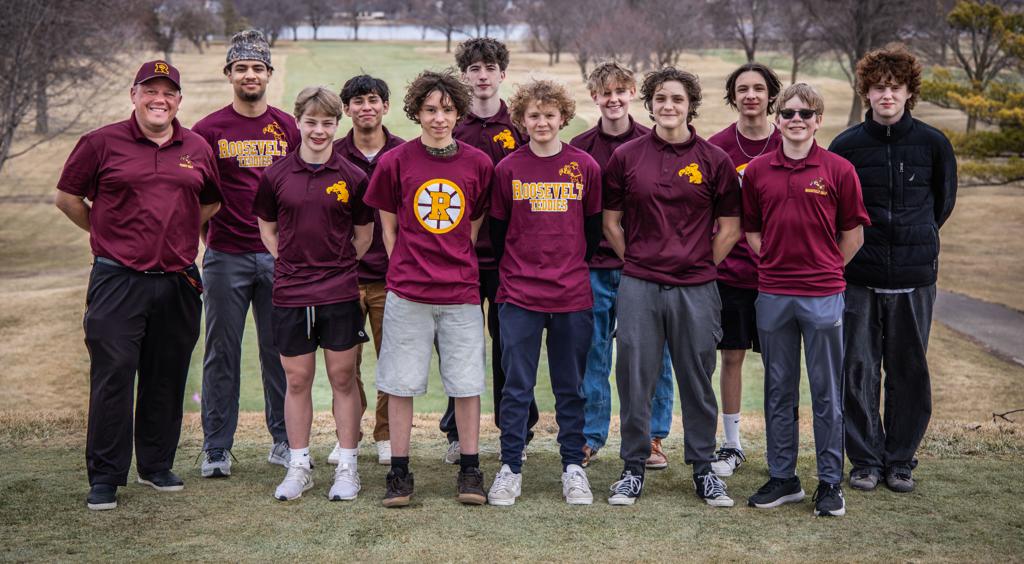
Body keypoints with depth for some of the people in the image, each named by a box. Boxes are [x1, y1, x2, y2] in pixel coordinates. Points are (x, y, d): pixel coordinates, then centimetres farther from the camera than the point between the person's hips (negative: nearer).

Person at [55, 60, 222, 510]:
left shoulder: (198, 149, 10)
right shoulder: (102, 143, 1)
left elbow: (211, 203, 25)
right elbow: (67, 196, 8)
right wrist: (109, 235, 9)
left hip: (178, 282, 3)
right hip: (118, 281, -3)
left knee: (167, 379, 9)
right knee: (112, 376, -4)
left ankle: (157, 465, 24)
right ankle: (104, 477, 4)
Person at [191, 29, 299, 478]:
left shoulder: (288, 128, 7)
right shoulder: (209, 129, 0)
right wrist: (198, 241, -2)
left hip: (280, 255, 2)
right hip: (226, 256, -2)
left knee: (280, 350, 8)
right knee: (222, 352, 3)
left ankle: (284, 440, 18)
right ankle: (217, 448, 11)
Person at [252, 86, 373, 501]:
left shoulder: (352, 177, -1)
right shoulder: (276, 175, 1)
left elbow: (365, 233, 9)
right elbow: (267, 228, 13)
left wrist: (340, 266, 4)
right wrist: (291, 264, 5)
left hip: (340, 294, -1)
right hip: (290, 293, 1)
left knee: (343, 378, 5)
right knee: (297, 380, 8)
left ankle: (347, 467, 14)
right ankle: (299, 466, 19)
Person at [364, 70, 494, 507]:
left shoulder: (478, 163, 3)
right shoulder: (395, 162, 0)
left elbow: (476, 225, 12)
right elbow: (388, 225, 8)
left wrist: (457, 265, 8)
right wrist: (404, 268, 3)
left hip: (461, 292, 1)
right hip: (407, 292, -1)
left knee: (467, 383, 3)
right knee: (401, 383, 3)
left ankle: (470, 470, 14)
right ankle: (399, 471, 13)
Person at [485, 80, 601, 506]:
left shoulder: (585, 167, 2)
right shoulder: (508, 169, 1)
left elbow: (594, 227, 11)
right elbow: (497, 229, 9)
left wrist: (574, 268, 12)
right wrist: (512, 274, 11)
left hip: (573, 296, 1)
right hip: (519, 296, -1)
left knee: (571, 387, 9)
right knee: (516, 388, 3)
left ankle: (573, 467, 19)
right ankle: (510, 468, 12)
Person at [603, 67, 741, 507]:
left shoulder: (714, 160, 2)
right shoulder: (625, 156, 3)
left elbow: (729, 227, 8)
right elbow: (611, 222, 10)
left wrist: (700, 267, 4)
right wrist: (637, 263, 6)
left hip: (696, 289, 0)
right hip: (639, 287, 0)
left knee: (698, 380, 8)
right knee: (634, 378, 4)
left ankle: (703, 468, 20)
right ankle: (633, 468, 16)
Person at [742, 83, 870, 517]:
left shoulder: (839, 170, -2)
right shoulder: (756, 171, 6)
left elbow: (853, 235, 4)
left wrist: (823, 269, 5)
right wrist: (776, 264, 4)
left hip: (823, 295, -3)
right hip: (772, 294, 3)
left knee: (826, 393, 4)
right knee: (778, 391, 10)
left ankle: (830, 482, 12)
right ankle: (782, 478, 20)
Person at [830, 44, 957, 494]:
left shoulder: (933, 144, 1)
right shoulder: (846, 145, 0)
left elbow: (943, 203, 14)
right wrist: (865, 243, 9)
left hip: (914, 278, 0)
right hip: (858, 278, 0)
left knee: (909, 371, 7)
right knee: (858, 370, 2)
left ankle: (900, 460, 19)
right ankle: (866, 460, 15)